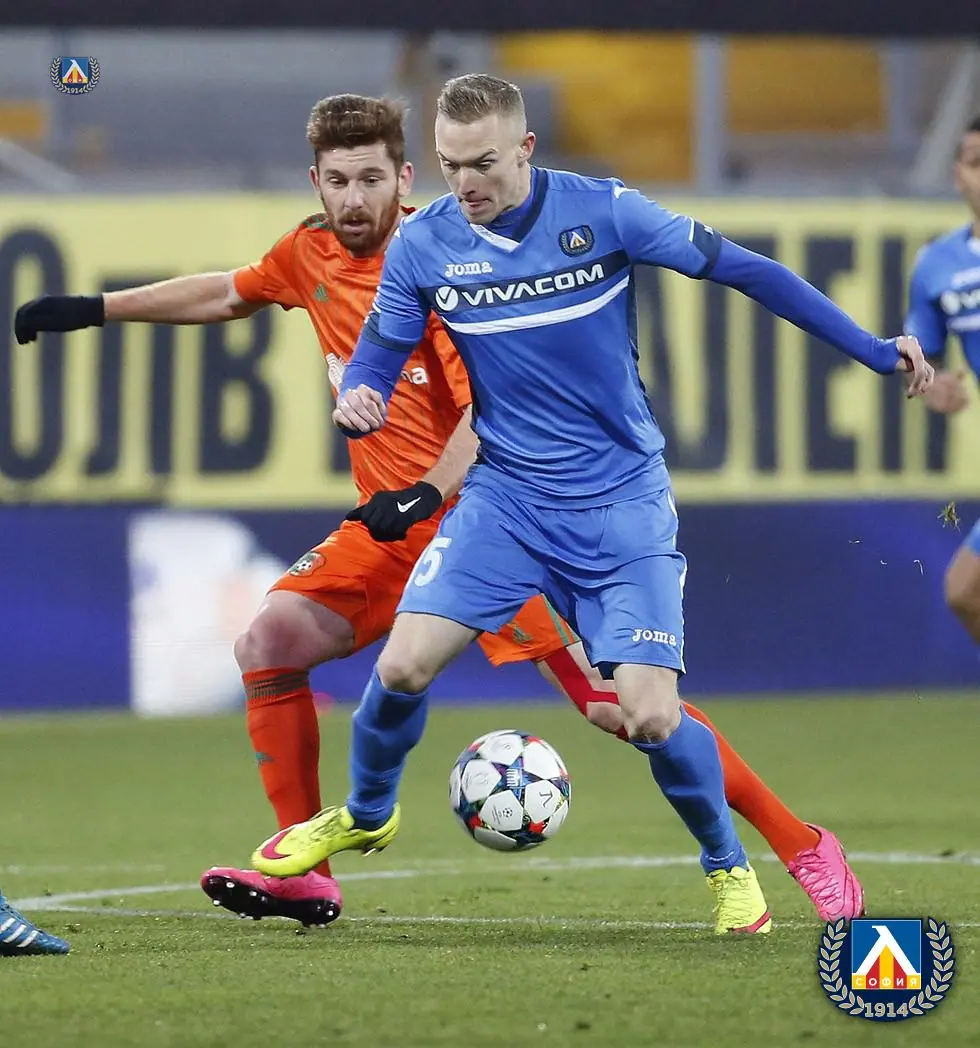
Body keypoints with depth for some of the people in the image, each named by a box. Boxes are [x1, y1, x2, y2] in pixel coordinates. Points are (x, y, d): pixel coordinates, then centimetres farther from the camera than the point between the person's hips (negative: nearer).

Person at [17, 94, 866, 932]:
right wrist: (91, 310, 28)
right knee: (269, 644, -7)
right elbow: (228, 294, 26)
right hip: (395, 525, 7)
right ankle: (305, 878, 2)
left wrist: (426, 493, -37)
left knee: (616, 703, -13)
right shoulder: (312, 256, 6)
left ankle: (801, 845, -6)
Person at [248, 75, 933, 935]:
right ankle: (364, 816, 19)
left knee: (651, 716, -12)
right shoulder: (422, 244, -6)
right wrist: (356, 400, -19)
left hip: (623, 504, -2)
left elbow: (743, 270, -7)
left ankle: (730, 866, 16)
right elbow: (379, 356, 6)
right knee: (403, 665, -12)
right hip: (505, 497, 2)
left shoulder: (603, 214, -13)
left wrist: (872, 350, -7)